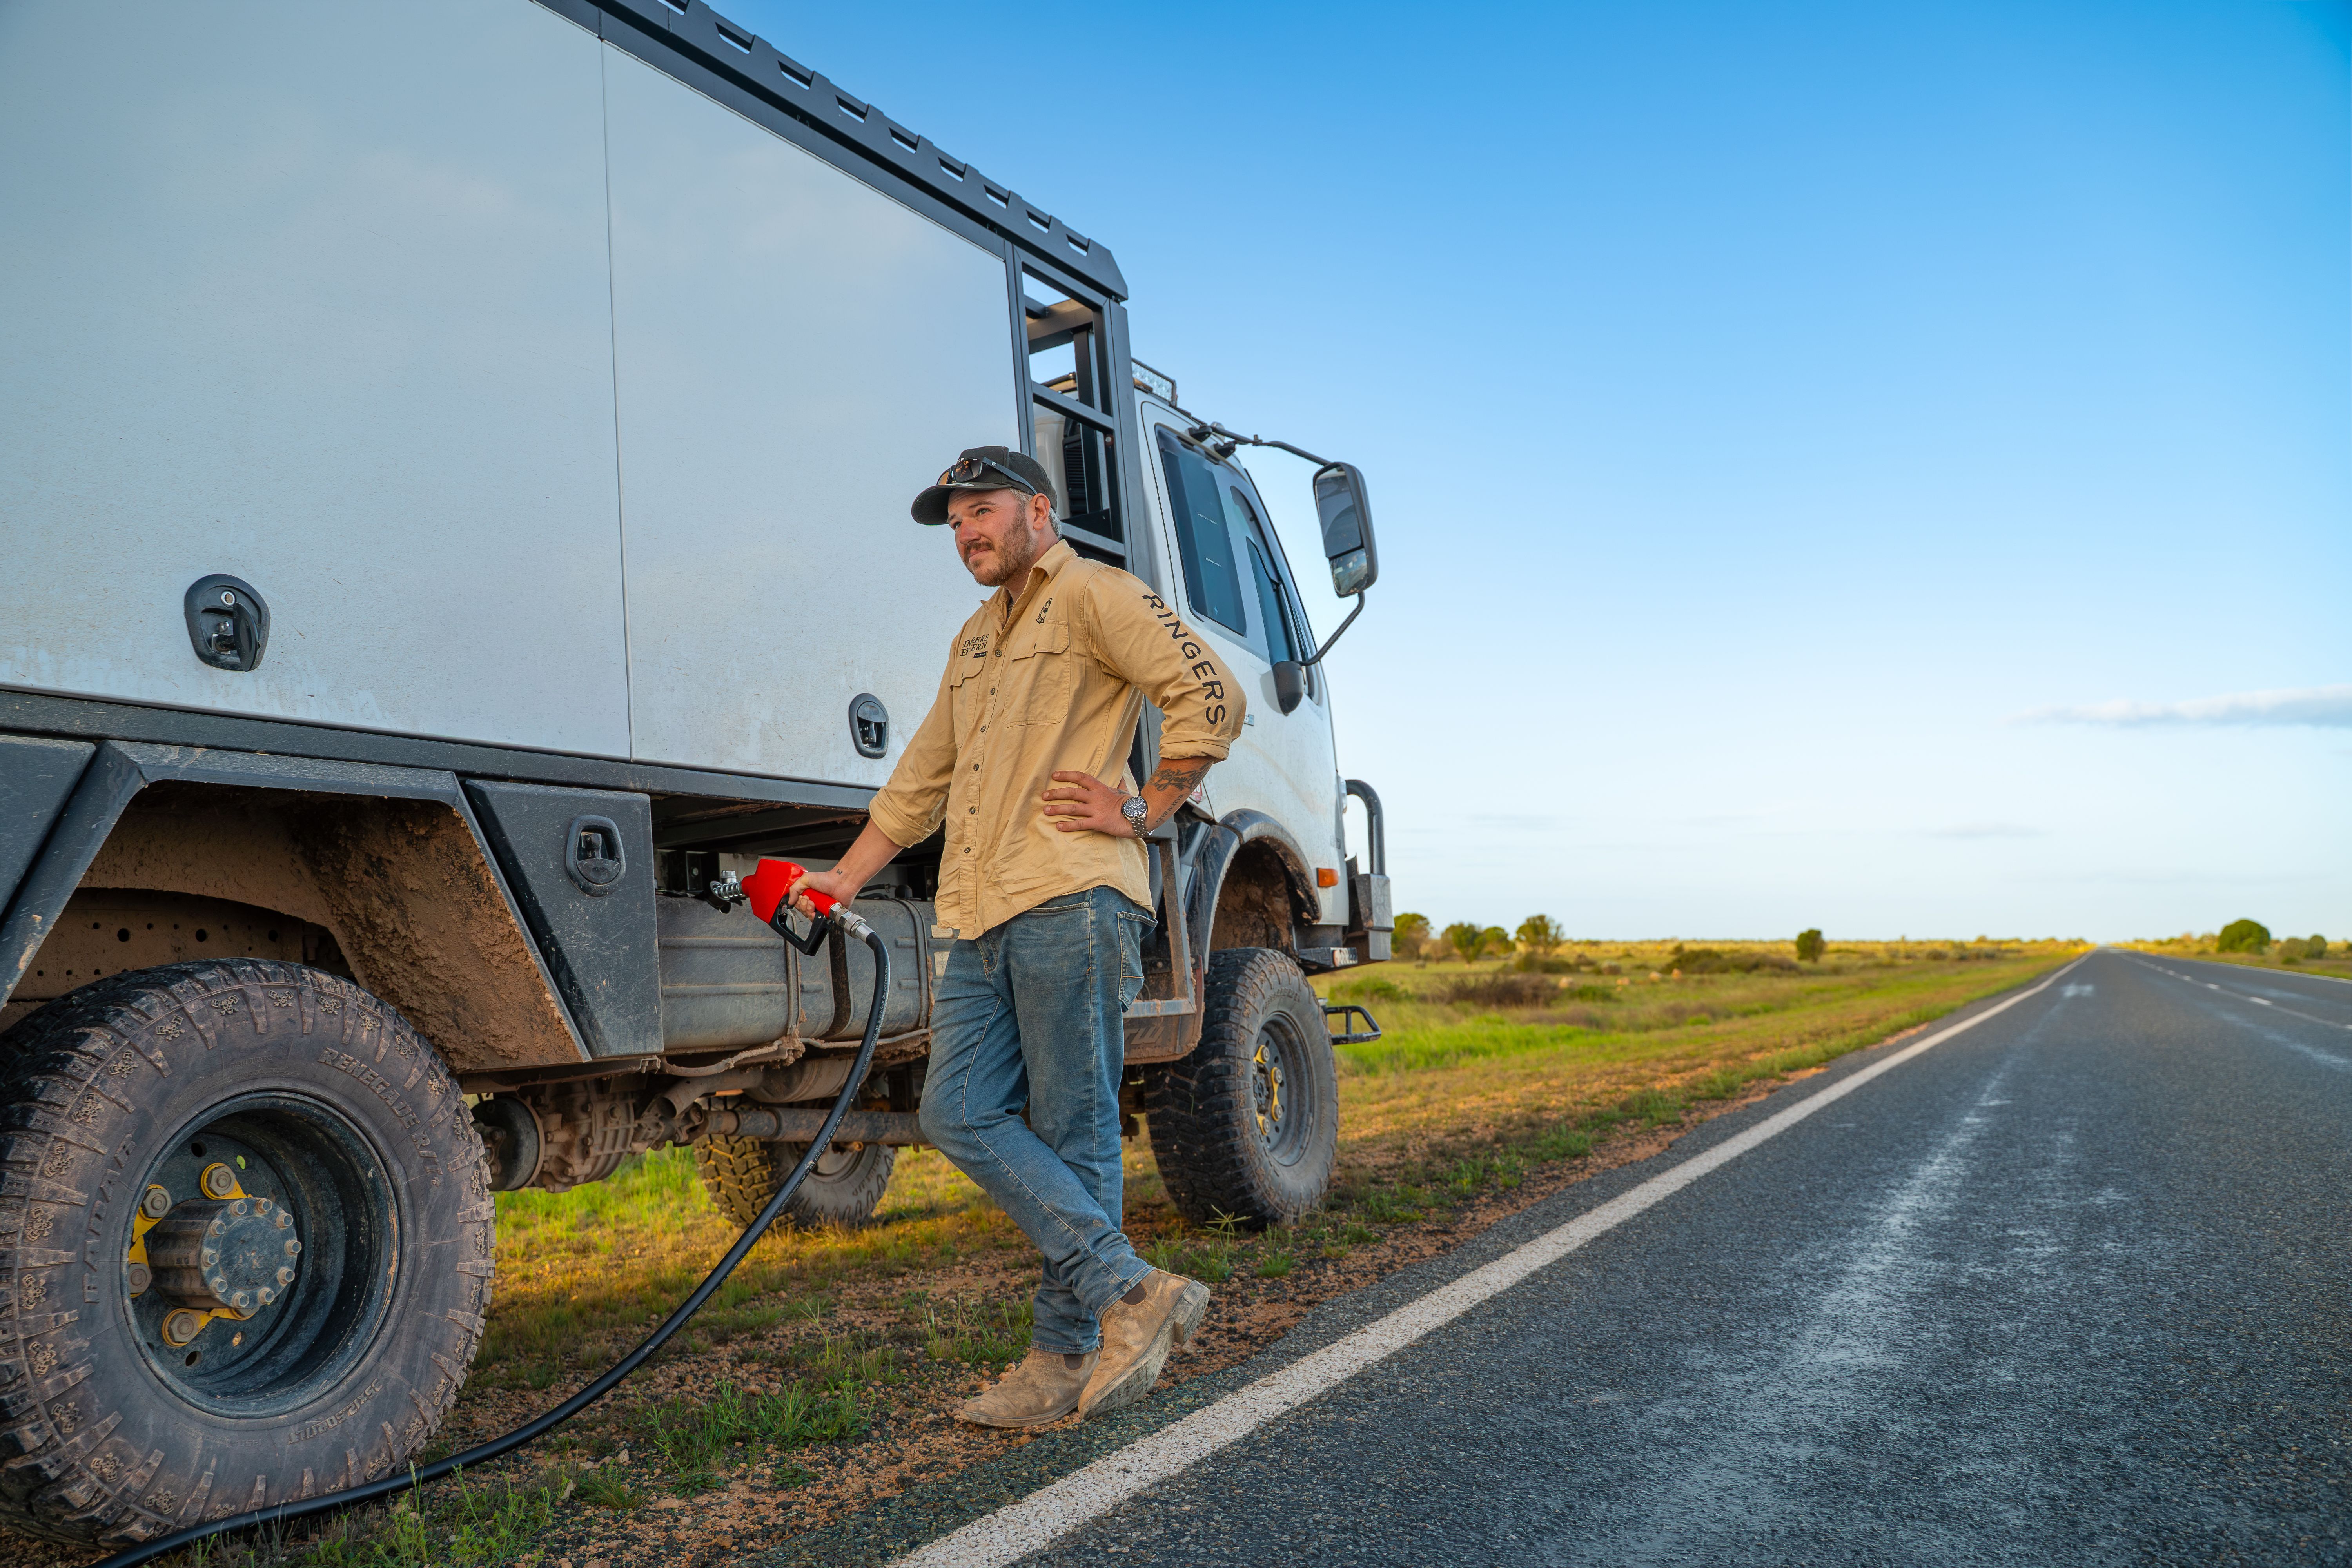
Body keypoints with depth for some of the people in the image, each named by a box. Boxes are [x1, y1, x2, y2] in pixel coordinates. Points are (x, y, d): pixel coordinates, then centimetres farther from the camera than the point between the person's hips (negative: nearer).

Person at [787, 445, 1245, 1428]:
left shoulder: (1095, 595, 3)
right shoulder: (974, 642, 29)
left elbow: (1209, 697, -10)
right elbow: (922, 777, 33)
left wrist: (1140, 812, -9)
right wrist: (844, 878, 28)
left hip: (1070, 903, -8)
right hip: (980, 920, 8)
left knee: (1074, 1136, -3)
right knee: (960, 1115, -3)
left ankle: (1069, 1354, 6)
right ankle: (1131, 1291, 0)